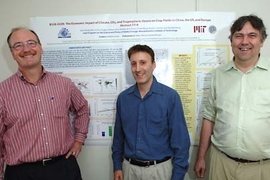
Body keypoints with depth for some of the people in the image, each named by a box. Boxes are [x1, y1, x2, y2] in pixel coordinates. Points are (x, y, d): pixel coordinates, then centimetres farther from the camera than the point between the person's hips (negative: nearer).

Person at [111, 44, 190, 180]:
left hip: (159, 169, -3)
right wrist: (117, 166, 6)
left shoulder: (170, 97, -13)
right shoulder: (123, 98, -2)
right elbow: (118, 136, 7)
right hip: (129, 168, 3)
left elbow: (180, 141, -10)